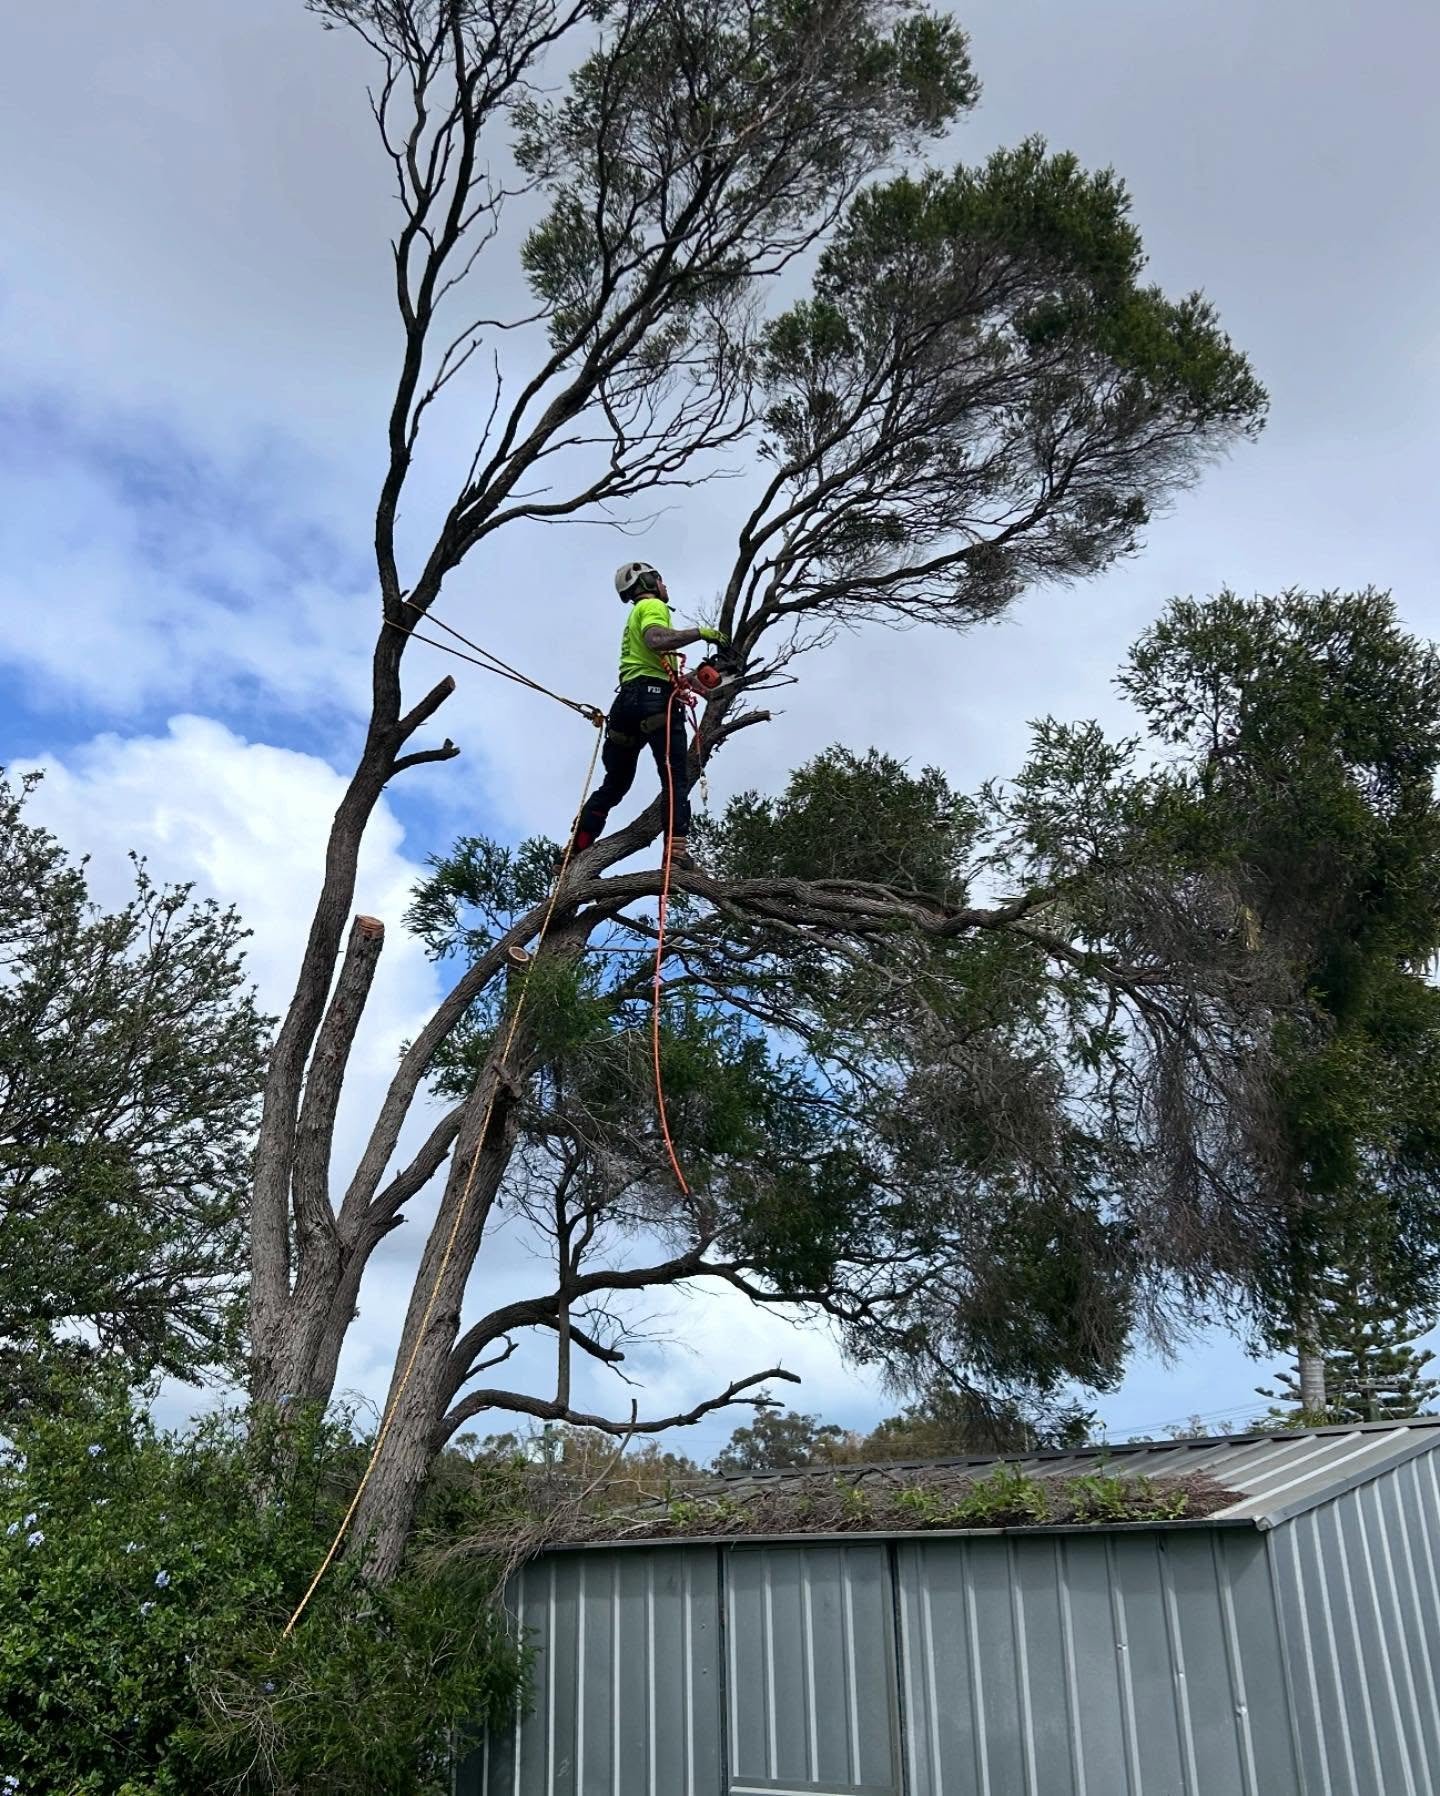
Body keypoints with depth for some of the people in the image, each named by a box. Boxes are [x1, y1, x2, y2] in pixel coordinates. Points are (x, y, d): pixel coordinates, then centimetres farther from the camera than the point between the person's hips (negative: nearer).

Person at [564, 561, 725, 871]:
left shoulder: (635, 617, 34)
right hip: (654, 697, -9)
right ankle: (678, 850, -32)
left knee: (615, 783, 13)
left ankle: (576, 849, 6)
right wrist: (699, 633, -11)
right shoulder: (652, 606, 5)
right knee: (676, 778, -16)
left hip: (627, 700, 9)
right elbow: (656, 640, -19)